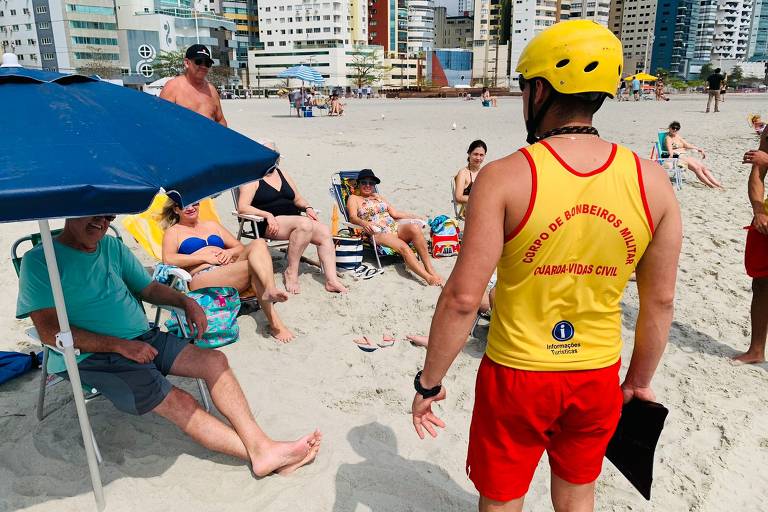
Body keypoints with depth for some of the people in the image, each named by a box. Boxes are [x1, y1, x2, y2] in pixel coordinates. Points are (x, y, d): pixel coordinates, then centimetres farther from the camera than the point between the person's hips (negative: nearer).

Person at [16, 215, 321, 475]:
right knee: (179, 402, -23)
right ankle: (260, 457, -21)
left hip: (144, 340, 6)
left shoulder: (113, 247, 15)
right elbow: (49, 331, -12)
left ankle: (261, 446, -22)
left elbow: (148, 288, 22)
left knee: (214, 361, -15)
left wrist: (186, 301, 1)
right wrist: (121, 346, -17)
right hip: (94, 358, -6)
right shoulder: (39, 261, -5)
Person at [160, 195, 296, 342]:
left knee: (258, 244, -26)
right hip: (202, 278, -5)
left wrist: (229, 252, 4)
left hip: (231, 268, 5)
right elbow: (168, 259, -3)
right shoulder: (174, 231, 18)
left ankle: (270, 290, -49)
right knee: (256, 265, -31)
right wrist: (205, 257, -9)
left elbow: (240, 247, 28)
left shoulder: (212, 225, 32)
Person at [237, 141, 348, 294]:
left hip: (294, 221, 7)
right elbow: (242, 207, -8)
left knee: (324, 231, -18)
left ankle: (331, 280, -24)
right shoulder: (253, 178, 4)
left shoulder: (281, 174, 24)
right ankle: (291, 272, -23)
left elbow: (298, 199, 28)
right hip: (270, 224, -6)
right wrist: (267, 215, -20)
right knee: (305, 224, -34)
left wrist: (307, 208, 5)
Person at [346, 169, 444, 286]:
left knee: (414, 227, -29)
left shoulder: (379, 197, 31)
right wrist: (364, 223, -25)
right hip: (378, 234, -4)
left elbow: (395, 213, 25)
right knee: (404, 247, -33)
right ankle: (429, 278, -42)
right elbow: (353, 218, -2)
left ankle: (431, 270, -33)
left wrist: (416, 217, 14)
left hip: (395, 228, 5)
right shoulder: (354, 198, 15)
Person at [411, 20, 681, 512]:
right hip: (598, 377, 4)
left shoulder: (505, 177, -19)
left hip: (517, 376, -3)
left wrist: (429, 382, -8)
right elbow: (661, 301, -1)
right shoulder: (652, 181, -7)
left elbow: (462, 298, -21)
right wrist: (640, 379, 14)